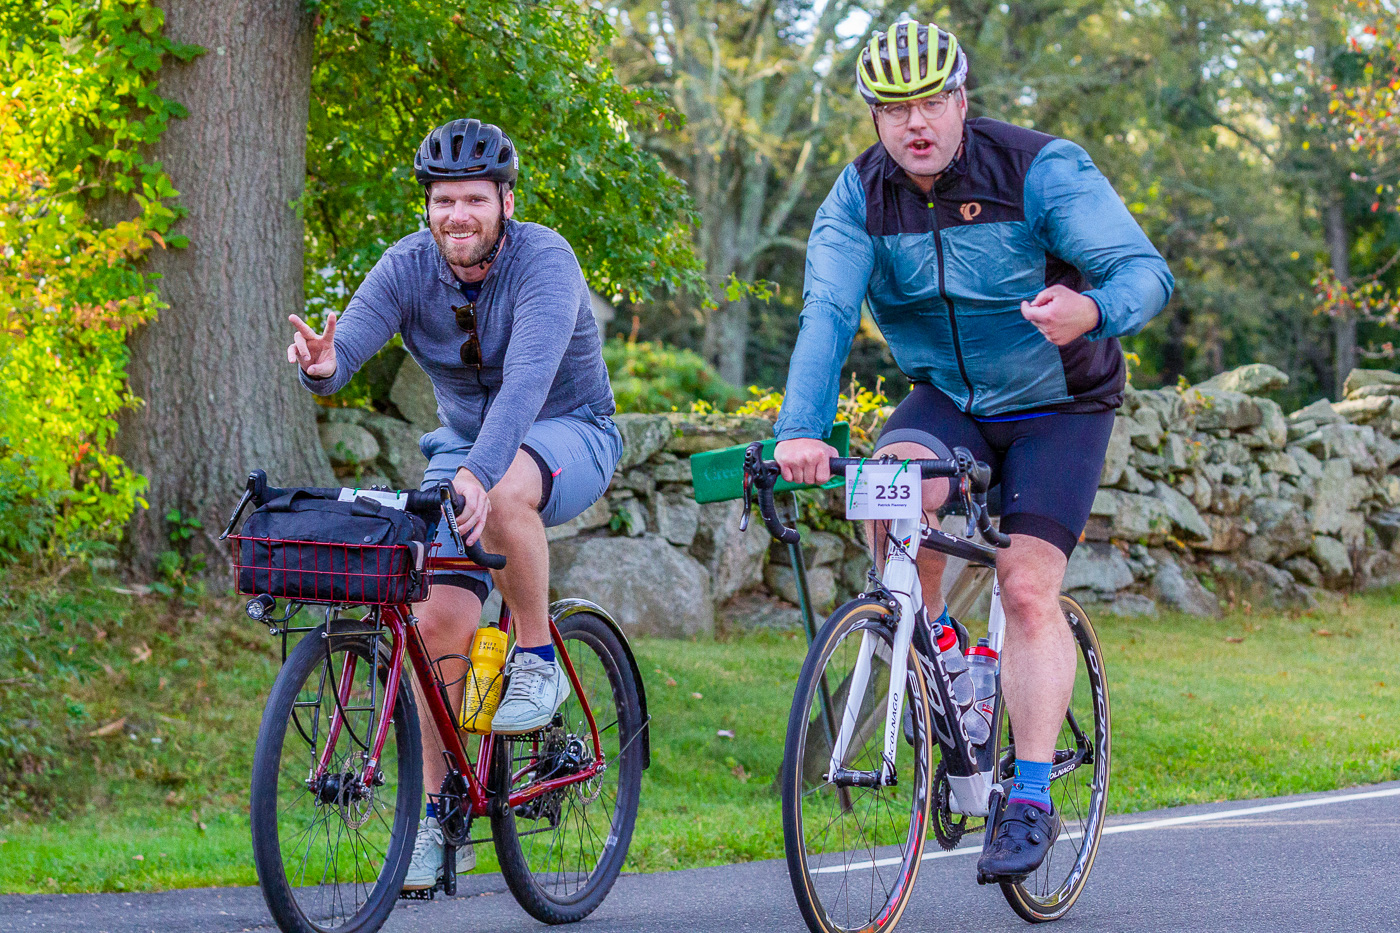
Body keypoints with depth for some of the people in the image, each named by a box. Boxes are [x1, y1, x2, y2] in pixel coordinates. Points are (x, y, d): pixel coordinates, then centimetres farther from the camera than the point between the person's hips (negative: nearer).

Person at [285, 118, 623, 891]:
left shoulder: (544, 261, -24)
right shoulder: (407, 268, -11)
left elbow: (526, 376, -39)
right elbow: (351, 342, -25)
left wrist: (479, 473, -54)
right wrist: (321, 365, -51)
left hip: (567, 436, -4)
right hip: (464, 445, 4)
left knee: (504, 493, -40)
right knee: (438, 619, -13)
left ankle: (538, 659, -17)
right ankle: (437, 812, 1)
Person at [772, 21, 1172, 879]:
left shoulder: (1041, 170, -21)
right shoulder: (860, 197, -12)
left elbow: (1146, 271, -29)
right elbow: (828, 314, -24)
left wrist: (1092, 311, -54)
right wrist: (801, 430, -41)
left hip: (1057, 405, -3)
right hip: (948, 398, 3)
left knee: (1028, 590, -16)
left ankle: (1032, 801, -10)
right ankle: (928, 643, -3)